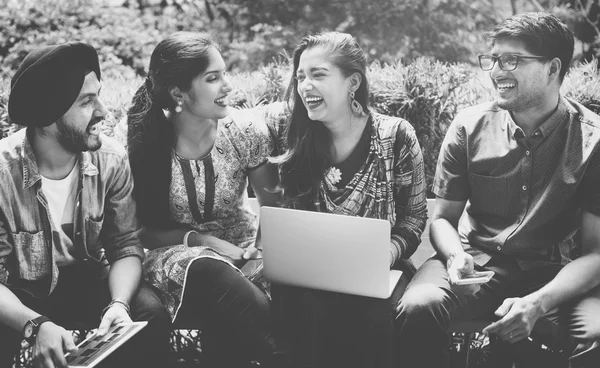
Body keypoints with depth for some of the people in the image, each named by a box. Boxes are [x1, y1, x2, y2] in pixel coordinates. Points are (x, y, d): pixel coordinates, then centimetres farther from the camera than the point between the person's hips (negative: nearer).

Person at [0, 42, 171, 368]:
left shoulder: (111, 160, -15)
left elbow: (125, 246, -11)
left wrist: (119, 303, -30)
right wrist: (36, 325, -39)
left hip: (85, 280, 3)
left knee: (150, 315, -22)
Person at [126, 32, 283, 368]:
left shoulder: (247, 132, -6)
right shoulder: (144, 142, -10)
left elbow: (275, 210, 1)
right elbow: (142, 230, -3)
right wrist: (200, 239, -18)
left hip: (241, 253, 1)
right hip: (175, 255, 0)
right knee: (210, 273, -36)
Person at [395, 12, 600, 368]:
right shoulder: (470, 126, -1)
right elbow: (443, 217, 6)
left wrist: (537, 303, -25)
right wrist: (455, 256, -18)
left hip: (556, 272, -1)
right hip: (476, 259, 1)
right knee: (417, 309, -29)